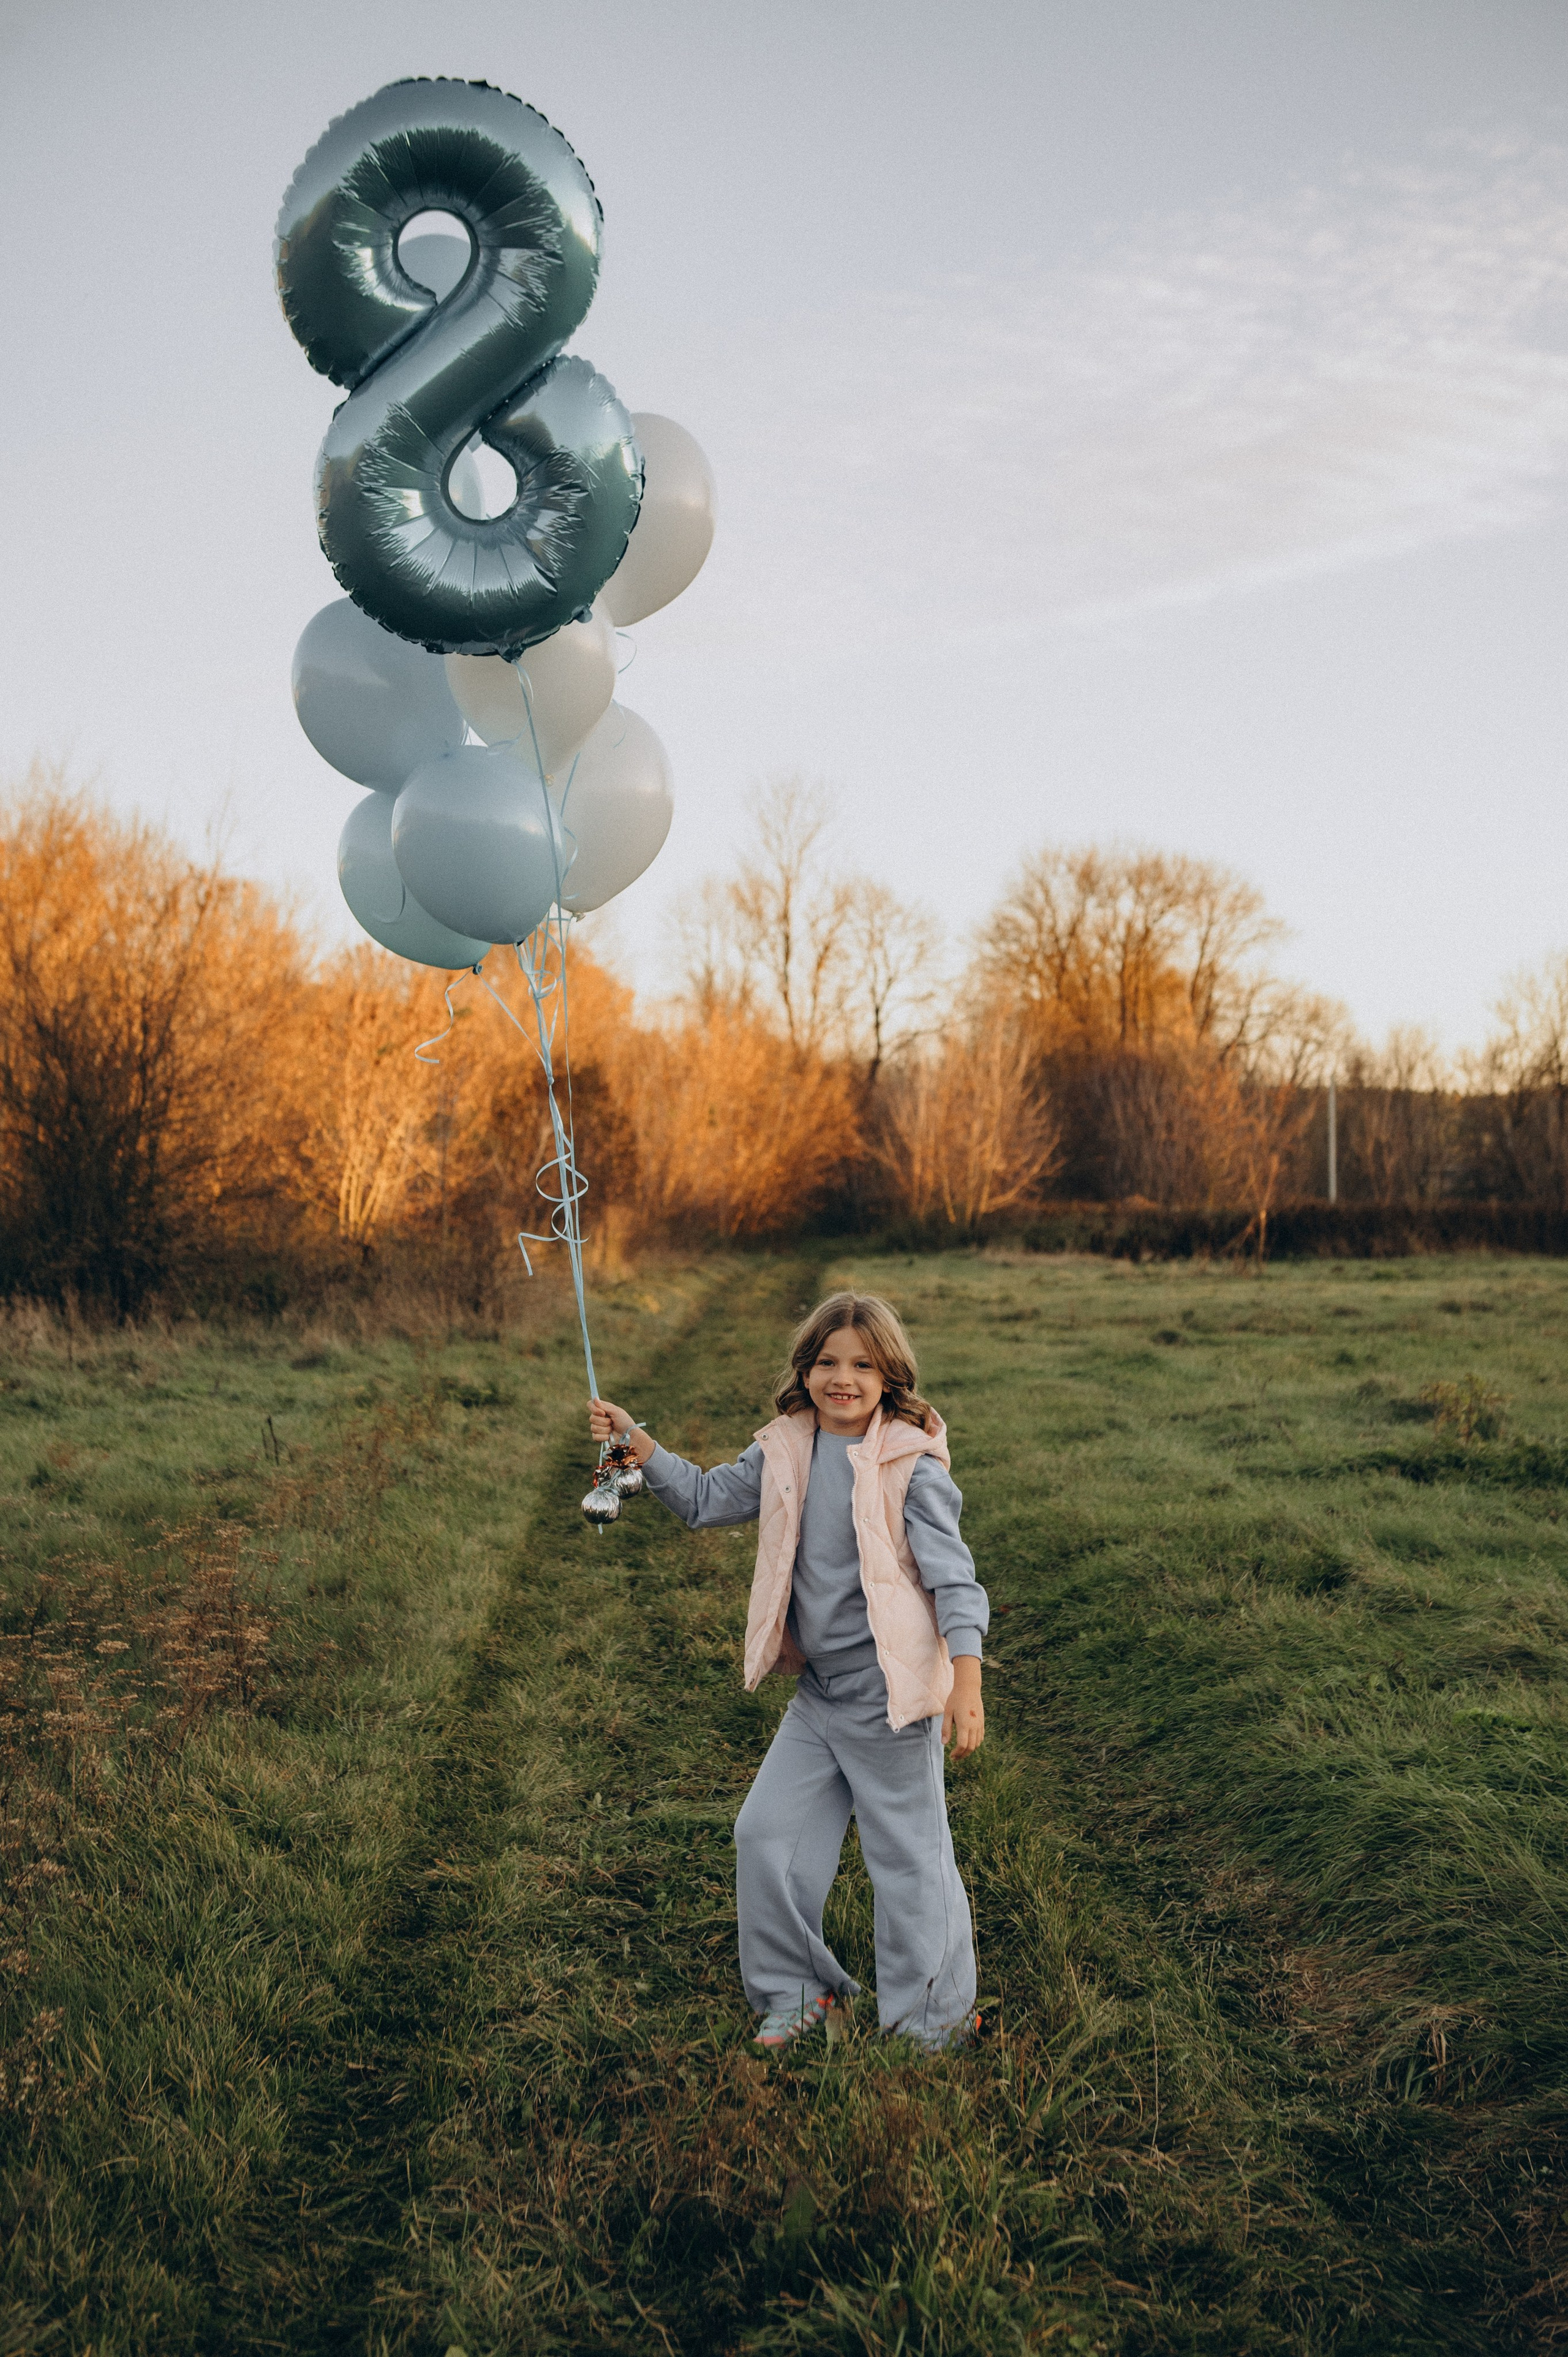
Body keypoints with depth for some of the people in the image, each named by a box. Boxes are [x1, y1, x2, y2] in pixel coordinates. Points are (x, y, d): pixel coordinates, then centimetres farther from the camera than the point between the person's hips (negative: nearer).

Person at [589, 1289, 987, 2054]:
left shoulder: (909, 1463, -12)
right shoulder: (784, 1453, 5)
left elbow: (951, 1572, -13)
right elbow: (708, 1500, 16)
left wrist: (966, 1681, -19)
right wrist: (635, 1442, 6)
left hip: (892, 1693, -6)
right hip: (818, 1692, 7)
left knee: (908, 1854, 3)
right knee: (766, 1833, 10)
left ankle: (934, 2021, 22)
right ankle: (798, 1991, 29)